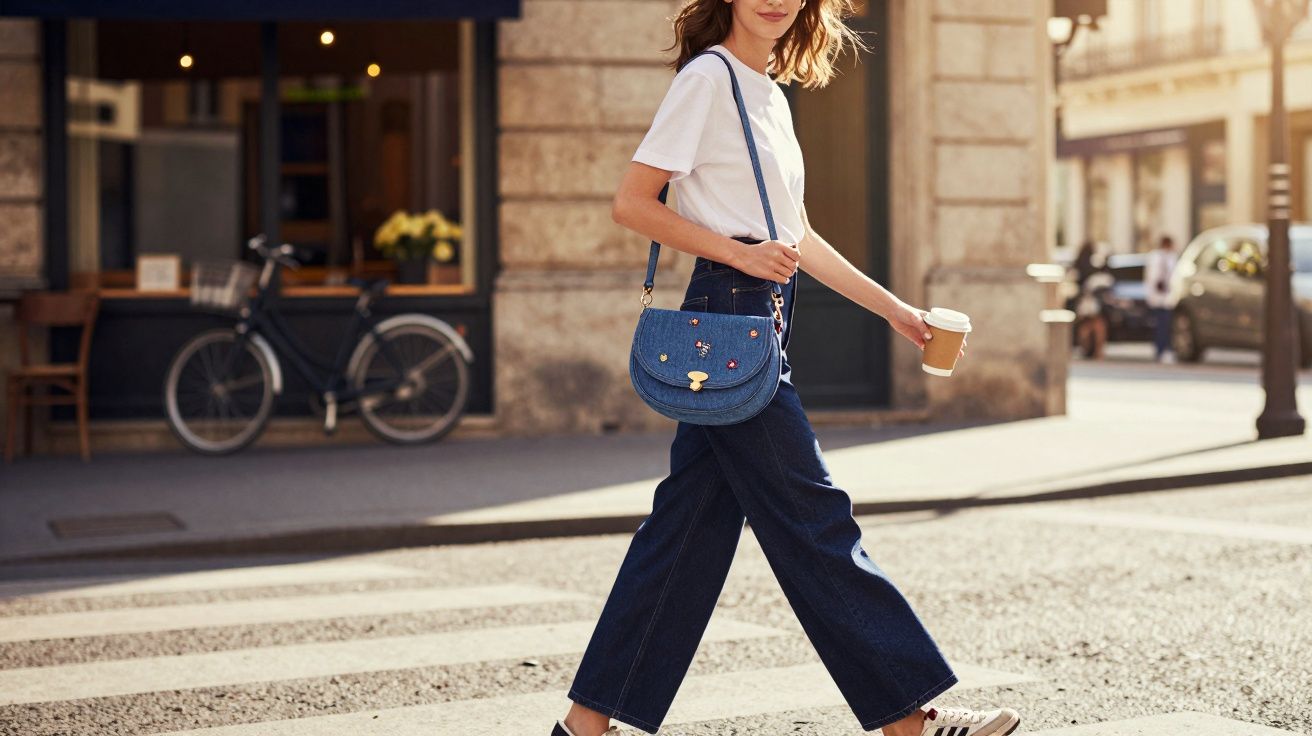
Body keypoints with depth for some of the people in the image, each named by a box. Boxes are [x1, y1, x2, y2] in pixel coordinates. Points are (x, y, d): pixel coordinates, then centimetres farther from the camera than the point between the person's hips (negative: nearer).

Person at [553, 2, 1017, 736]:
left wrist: (894, 308, 20)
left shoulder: (772, 95, 18)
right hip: (729, 315, -9)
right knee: (811, 518, -4)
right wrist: (738, 254, -20)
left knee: (693, 523, 8)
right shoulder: (707, 77, -7)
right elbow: (632, 202, -12)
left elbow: (797, 237, 22)